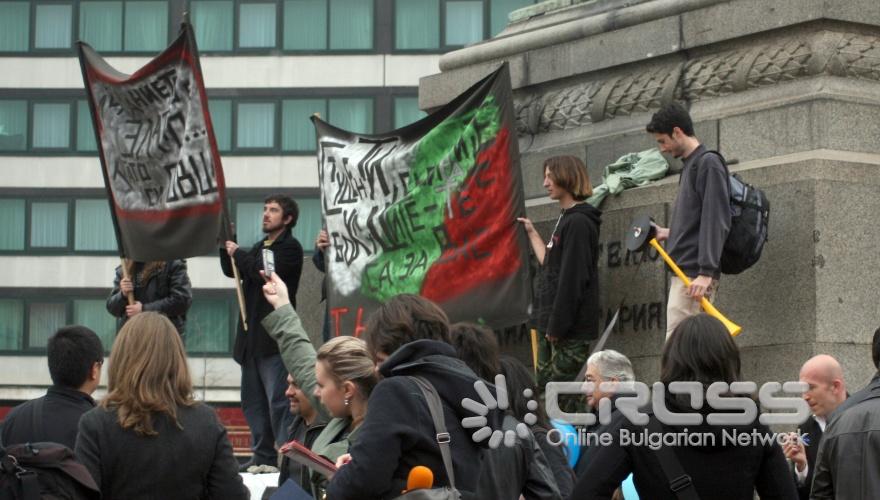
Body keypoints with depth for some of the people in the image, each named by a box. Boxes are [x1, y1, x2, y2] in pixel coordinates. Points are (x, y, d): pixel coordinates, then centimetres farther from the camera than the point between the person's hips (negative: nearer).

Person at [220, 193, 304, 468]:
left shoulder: (290, 248, -5)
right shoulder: (260, 247, 22)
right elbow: (231, 270, 19)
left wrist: (238, 253, -6)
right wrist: (227, 245, 5)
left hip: (274, 337, -9)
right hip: (252, 336, 9)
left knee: (278, 401, -12)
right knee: (253, 401, 11)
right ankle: (264, 456, 16)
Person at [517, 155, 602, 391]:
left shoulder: (578, 222, -14)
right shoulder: (565, 219, 15)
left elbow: (572, 279, -19)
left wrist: (557, 327, -19)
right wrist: (532, 233, 28)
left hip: (570, 328, -10)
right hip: (554, 327, 10)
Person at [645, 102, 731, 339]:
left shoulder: (708, 164, -8)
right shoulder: (690, 166, 20)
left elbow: (716, 222, -17)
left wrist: (706, 273, -23)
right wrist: (669, 233, 19)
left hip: (694, 275, -10)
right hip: (685, 273, 10)